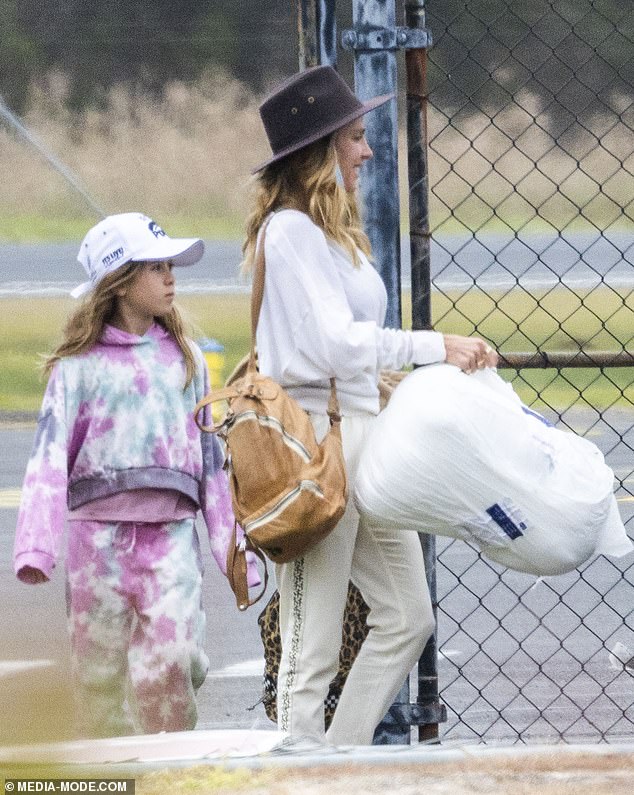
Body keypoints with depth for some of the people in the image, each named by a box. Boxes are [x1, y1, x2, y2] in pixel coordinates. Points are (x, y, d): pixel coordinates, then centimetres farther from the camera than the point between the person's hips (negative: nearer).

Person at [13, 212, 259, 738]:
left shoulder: (184, 359, 13)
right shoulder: (80, 365, 2)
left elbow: (212, 457, 18)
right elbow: (50, 454, -6)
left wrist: (233, 546, 14)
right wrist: (35, 546, -20)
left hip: (171, 532, 1)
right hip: (99, 532, -1)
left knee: (169, 665, -14)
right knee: (99, 671, 2)